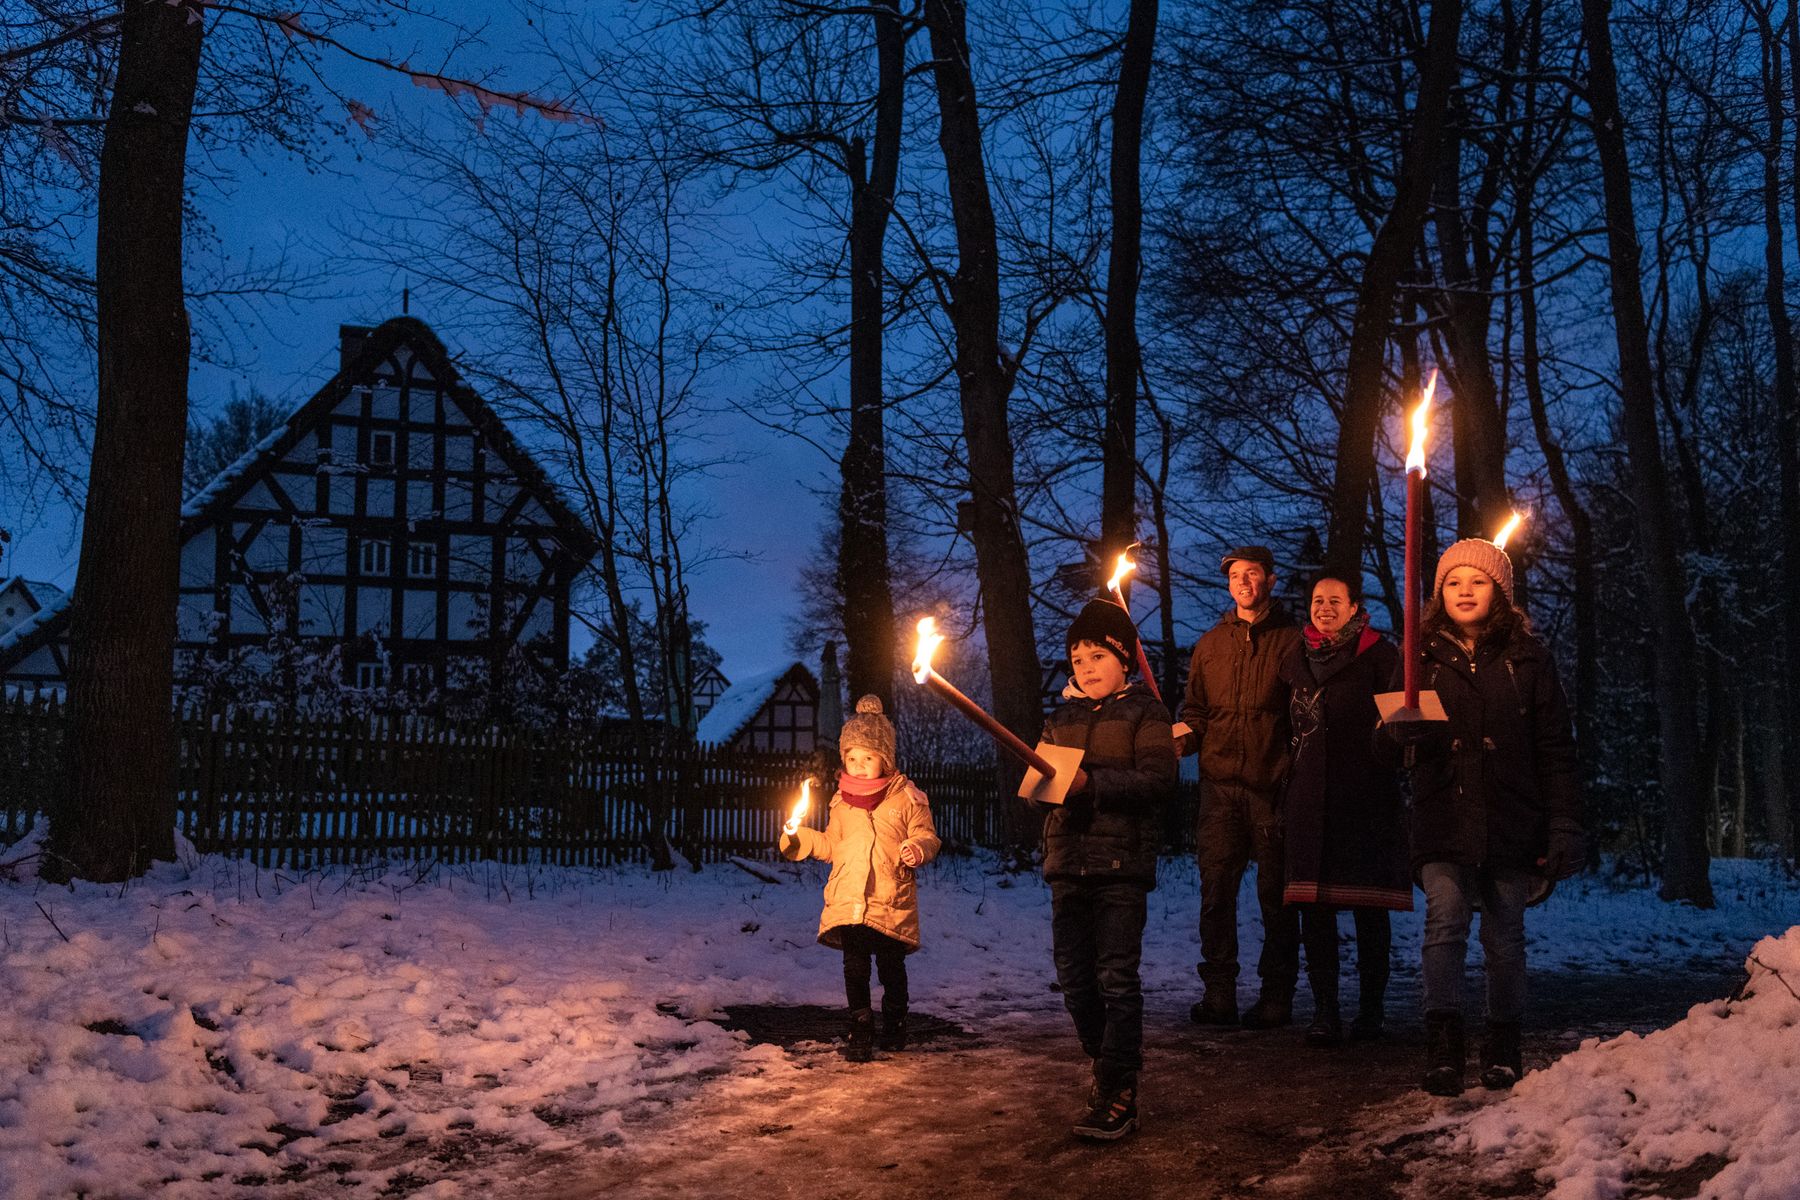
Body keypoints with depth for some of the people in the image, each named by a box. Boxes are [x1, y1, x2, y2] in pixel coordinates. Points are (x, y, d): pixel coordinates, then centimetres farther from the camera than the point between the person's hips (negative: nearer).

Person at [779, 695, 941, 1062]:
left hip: (892, 900, -2)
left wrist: (918, 849, -20)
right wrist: (801, 839, 5)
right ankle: (861, 1032, 6)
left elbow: (926, 836, 1)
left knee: (891, 966, 8)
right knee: (855, 968, -2)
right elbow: (832, 845, 19)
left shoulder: (906, 796, 0)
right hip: (849, 900, 2)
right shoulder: (842, 801, 11)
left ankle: (895, 1024, 30)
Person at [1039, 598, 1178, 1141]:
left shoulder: (1143, 713, 0)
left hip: (1121, 860, -6)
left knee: (1116, 977, -8)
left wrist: (1092, 782, -21)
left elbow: (1158, 779, -12)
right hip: (1067, 860, 6)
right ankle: (1107, 1067, 26)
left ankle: (1117, 1095, -4)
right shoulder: (1062, 718, 17)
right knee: (1074, 978, 8)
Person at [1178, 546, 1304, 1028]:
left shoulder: (1291, 640, 4)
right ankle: (1218, 994, 6)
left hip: (1273, 784, -3)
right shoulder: (1210, 644, 16)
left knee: (1275, 893, 2)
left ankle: (1276, 995, 10)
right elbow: (1196, 711, 19)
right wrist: (1183, 738, -2)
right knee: (1216, 890, 0)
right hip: (1220, 783, 3)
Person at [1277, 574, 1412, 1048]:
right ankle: (1324, 1010, 4)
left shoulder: (1378, 656, 1)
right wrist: (1286, 786, 16)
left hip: (1366, 796, -3)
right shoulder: (1297, 659, 15)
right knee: (1314, 910, -1)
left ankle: (1371, 1008, 11)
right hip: (1309, 799, 4)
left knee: (1370, 909, 0)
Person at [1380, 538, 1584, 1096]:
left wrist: (1564, 827, -3)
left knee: (1505, 936, 7)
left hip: (1511, 823, 0)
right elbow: (1392, 736, 10)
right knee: (1446, 919, -18)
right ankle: (1443, 1045, -17)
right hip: (1443, 823, 0)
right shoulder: (1423, 655, 9)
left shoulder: (1527, 658, 5)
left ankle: (1504, 1047, 22)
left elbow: (1556, 750, 4)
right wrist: (1405, 728, -15)